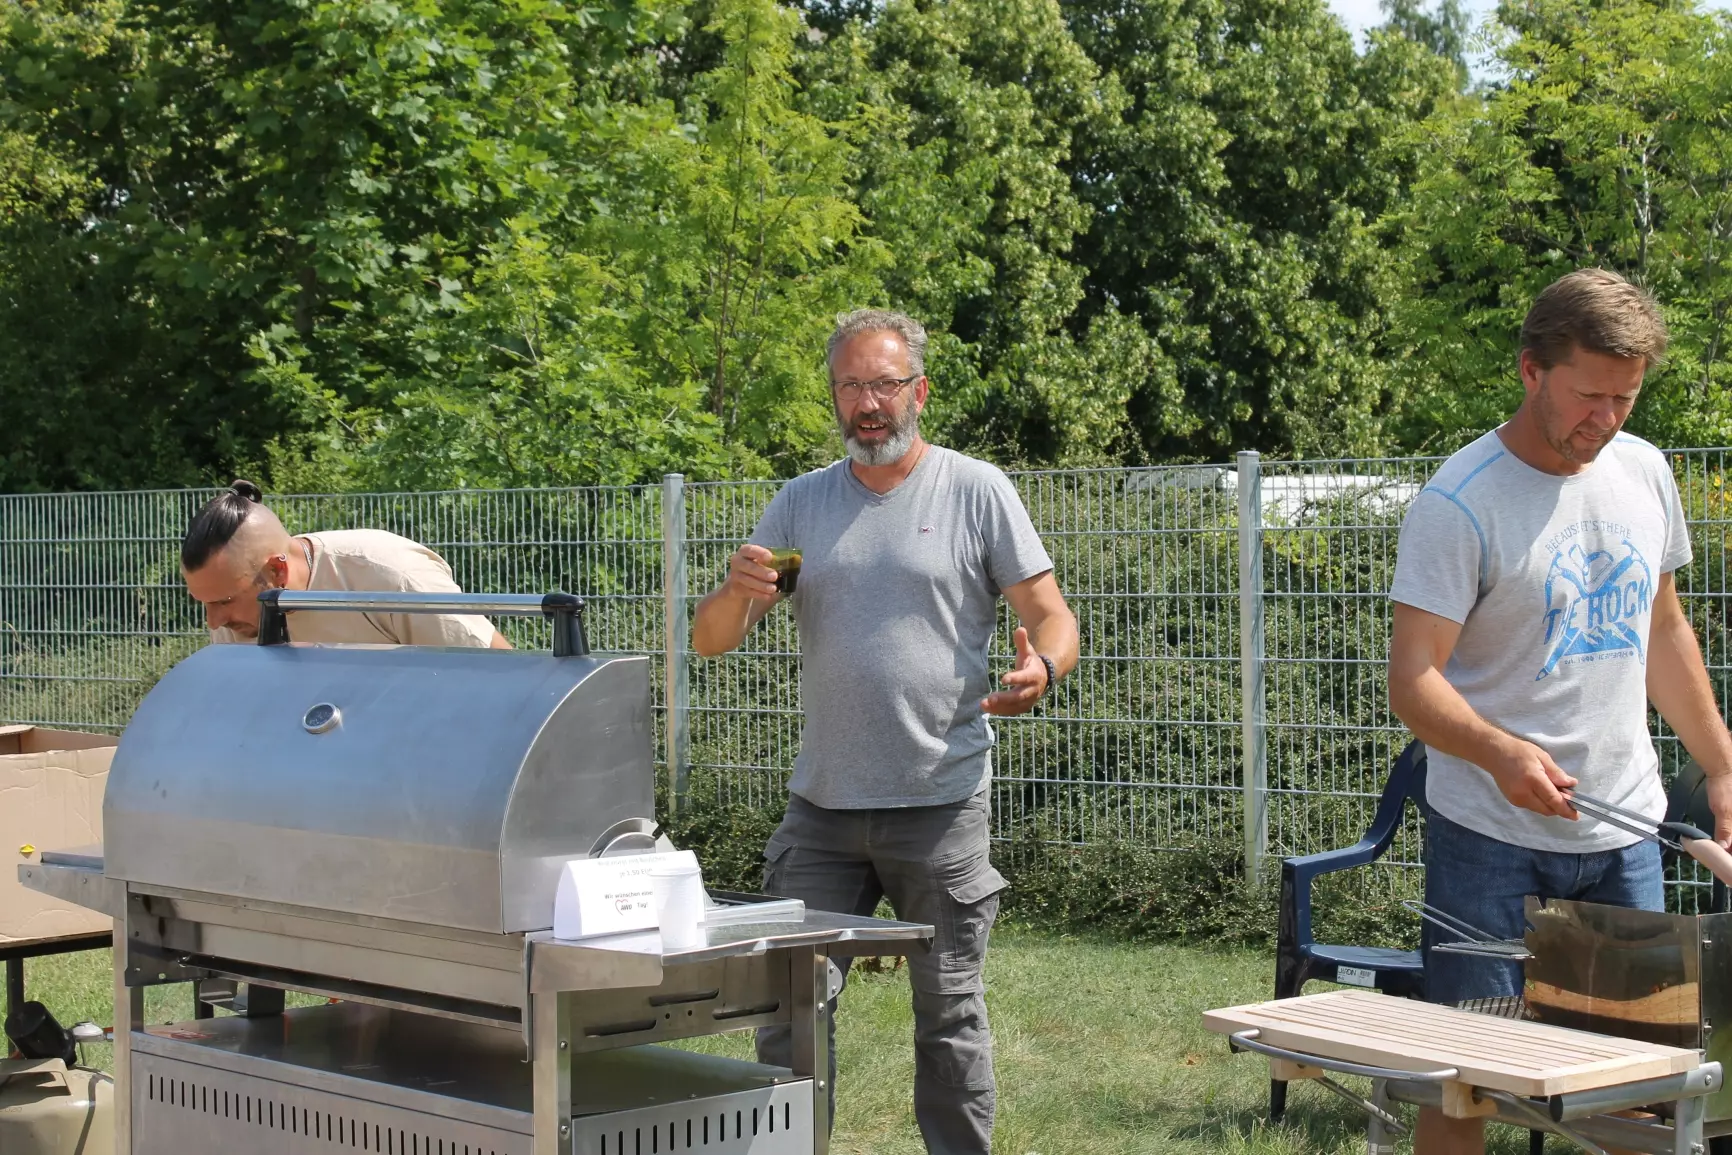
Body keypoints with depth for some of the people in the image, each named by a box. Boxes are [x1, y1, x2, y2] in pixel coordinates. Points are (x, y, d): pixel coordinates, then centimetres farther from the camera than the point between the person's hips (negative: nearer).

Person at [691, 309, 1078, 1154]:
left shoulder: (976, 491, 0)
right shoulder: (802, 503, 9)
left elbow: (1051, 618, -1)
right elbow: (708, 640, 7)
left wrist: (1041, 668, -24)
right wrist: (738, 590, -16)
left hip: (941, 805, -3)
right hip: (821, 806, 3)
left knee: (950, 1015, 6)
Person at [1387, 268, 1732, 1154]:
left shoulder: (1643, 471, 7)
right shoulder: (1460, 504, -14)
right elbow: (1414, 683, -18)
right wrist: (1501, 752, -36)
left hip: (1624, 831, 6)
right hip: (1491, 838, -6)